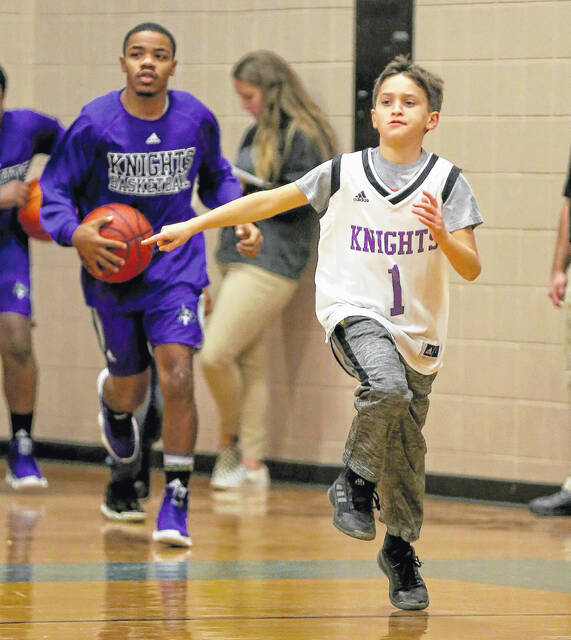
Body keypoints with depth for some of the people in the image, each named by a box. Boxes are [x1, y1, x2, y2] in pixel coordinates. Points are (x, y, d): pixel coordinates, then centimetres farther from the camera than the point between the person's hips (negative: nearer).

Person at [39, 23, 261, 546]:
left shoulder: (196, 119, -5)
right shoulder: (95, 124, -13)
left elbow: (217, 177, 14)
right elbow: (55, 189, -6)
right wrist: (75, 233, -26)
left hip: (176, 265, 0)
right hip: (112, 266, 0)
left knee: (177, 377, -18)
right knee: (131, 390, 14)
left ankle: (176, 503, -9)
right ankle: (113, 400, 56)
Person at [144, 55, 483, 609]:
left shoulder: (446, 181, -3)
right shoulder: (344, 173, -1)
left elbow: (471, 269, -5)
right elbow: (269, 202, 8)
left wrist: (442, 236, -25)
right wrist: (193, 226, 9)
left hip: (417, 328, 2)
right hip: (353, 310, -2)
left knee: (406, 448, 8)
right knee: (386, 387, -33)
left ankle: (401, 549, 30)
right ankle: (355, 483, -7)